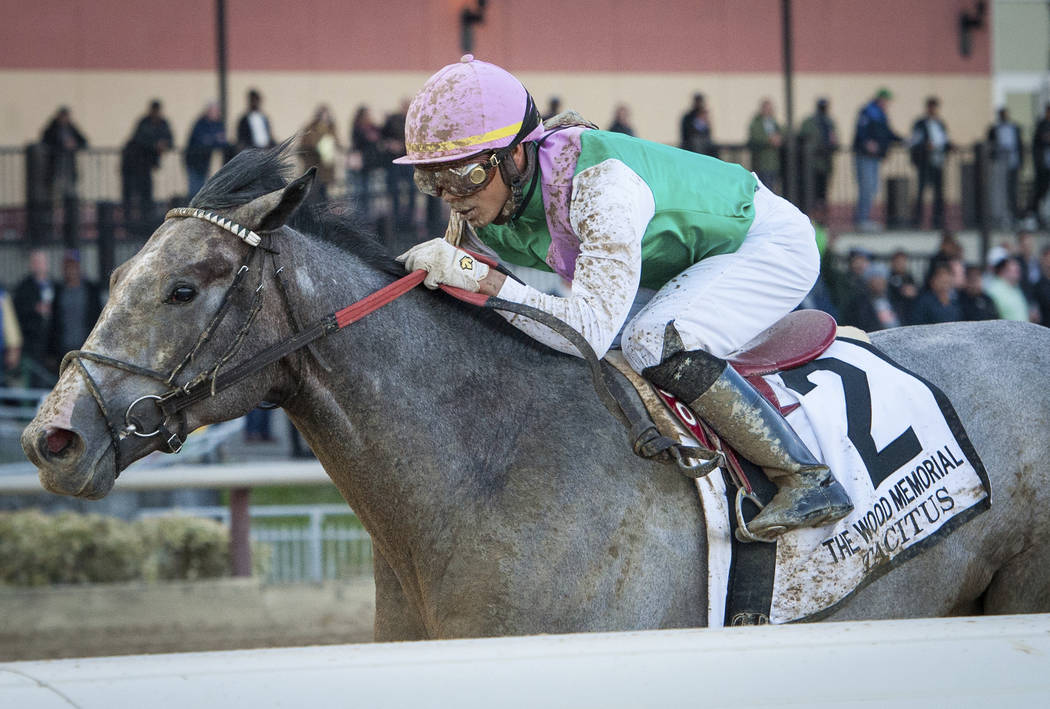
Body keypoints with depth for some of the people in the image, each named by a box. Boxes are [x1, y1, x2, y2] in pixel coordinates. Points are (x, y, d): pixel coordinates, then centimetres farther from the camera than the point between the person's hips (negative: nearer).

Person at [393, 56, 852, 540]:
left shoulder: (601, 183, -39)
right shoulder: (479, 213, -14)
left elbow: (591, 331, -47)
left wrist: (482, 280, -52)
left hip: (769, 243, -9)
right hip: (678, 263, 9)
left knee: (654, 345, -32)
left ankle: (810, 481, -20)